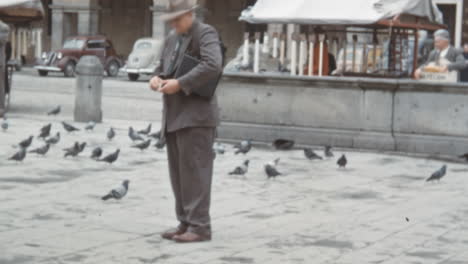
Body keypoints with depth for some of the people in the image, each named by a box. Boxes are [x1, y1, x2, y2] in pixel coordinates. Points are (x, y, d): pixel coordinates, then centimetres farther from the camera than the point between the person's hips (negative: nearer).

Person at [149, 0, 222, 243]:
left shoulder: (206, 34, -7)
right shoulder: (172, 38, 18)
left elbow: (212, 65, -24)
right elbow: (163, 67, 25)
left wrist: (180, 84, -24)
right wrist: (156, 78, 0)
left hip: (196, 115, -8)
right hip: (174, 116, 8)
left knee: (194, 171, -8)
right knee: (179, 173, 8)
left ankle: (200, 226, -5)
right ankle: (185, 223, 14)